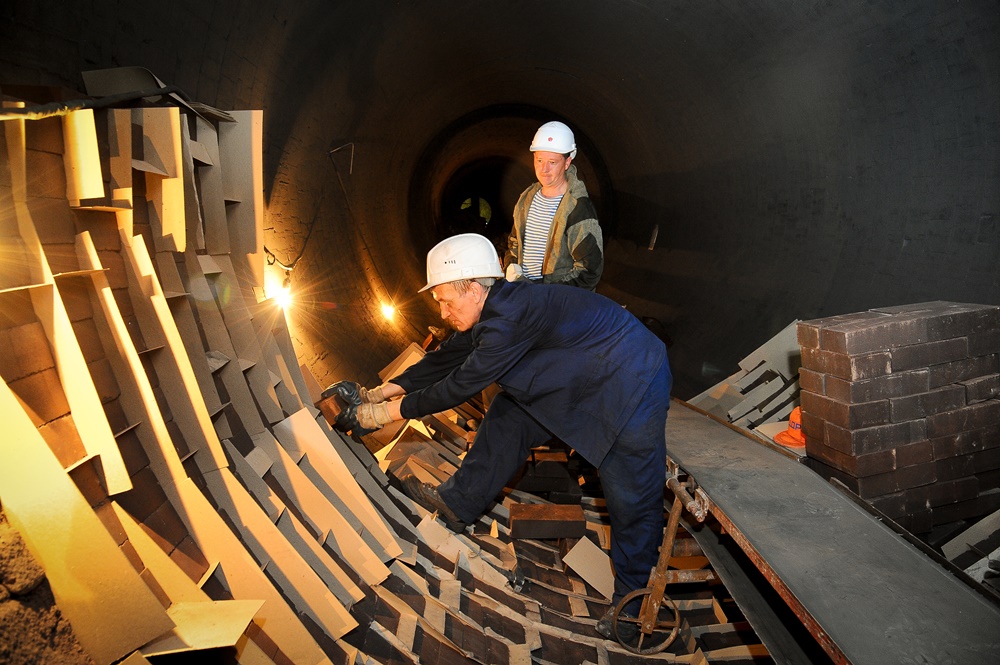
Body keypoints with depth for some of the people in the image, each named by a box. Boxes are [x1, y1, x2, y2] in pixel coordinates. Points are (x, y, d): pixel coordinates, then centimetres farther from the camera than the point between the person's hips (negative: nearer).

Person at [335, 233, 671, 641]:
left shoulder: (510, 316, -29)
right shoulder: (497, 305, 0)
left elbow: (462, 384, -23)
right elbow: (449, 355, 10)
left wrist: (393, 411, -14)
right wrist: (394, 387, 5)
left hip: (633, 386, -10)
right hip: (582, 377, 10)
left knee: (632, 499, 0)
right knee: (509, 415, 10)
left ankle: (632, 601, 20)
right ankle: (458, 504, 24)